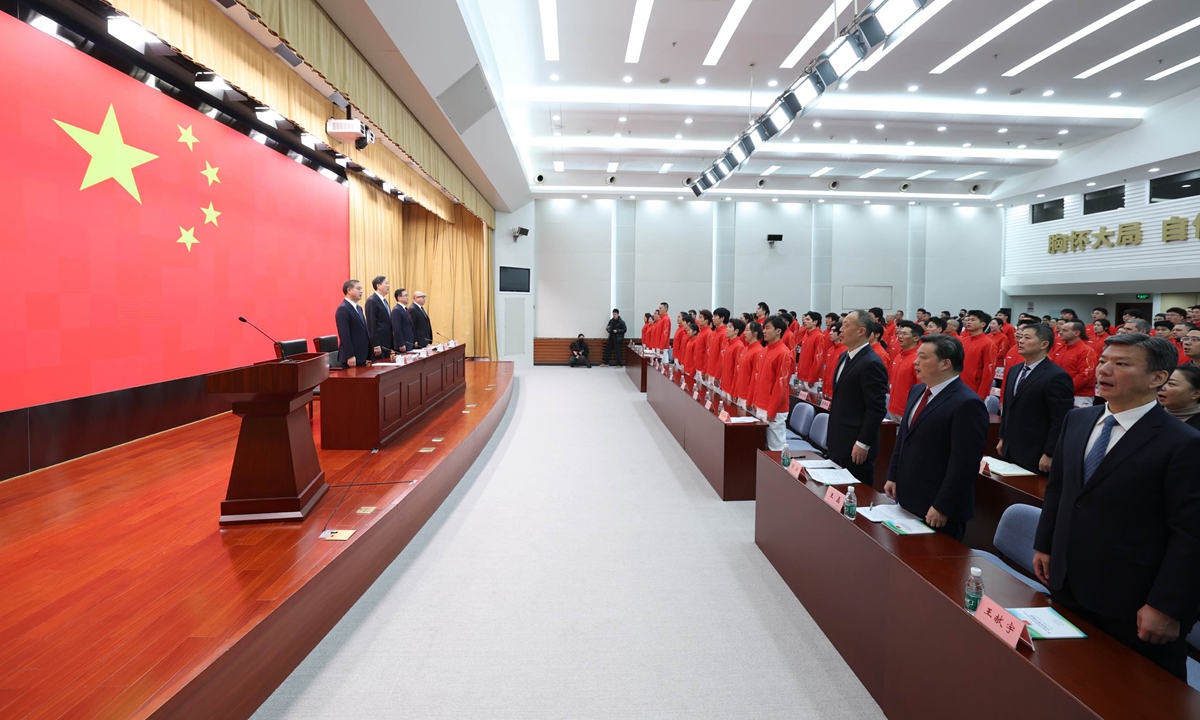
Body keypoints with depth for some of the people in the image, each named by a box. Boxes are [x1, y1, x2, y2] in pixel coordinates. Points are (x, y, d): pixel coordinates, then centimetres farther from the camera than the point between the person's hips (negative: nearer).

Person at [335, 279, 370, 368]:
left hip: (361, 356, 9)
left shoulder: (358, 308, 17)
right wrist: (350, 356, -22)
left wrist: (367, 356, 16)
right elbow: (344, 335, -18)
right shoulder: (343, 309, -12)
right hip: (352, 358, -9)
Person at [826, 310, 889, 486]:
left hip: (855, 445, -9)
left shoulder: (871, 363, -18)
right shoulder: (844, 357, 11)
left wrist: (862, 443, -19)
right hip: (838, 441, 9)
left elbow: (877, 409, -20)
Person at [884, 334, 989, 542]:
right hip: (907, 499, 8)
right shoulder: (917, 391, 8)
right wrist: (892, 477, 13)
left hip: (936, 508, -8)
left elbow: (964, 464, -22)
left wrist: (942, 507, -21)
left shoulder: (967, 404, -20)